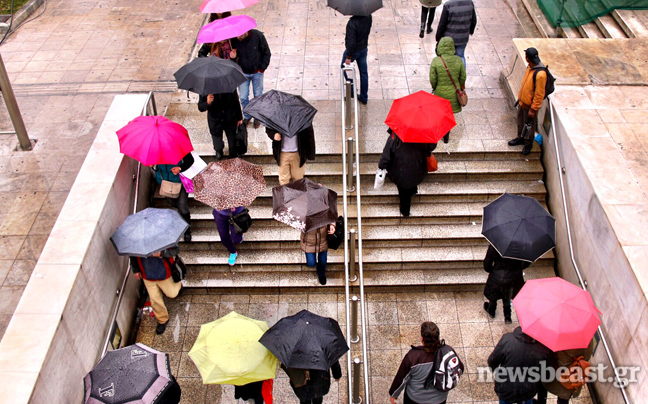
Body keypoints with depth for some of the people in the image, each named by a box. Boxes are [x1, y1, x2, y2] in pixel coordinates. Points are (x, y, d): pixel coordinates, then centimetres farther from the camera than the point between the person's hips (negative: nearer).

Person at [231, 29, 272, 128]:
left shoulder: (257, 35, -18)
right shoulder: (234, 40, -16)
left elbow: (267, 53, -5)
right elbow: (234, 55, -2)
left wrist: (262, 68, -6)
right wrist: (233, 57, -26)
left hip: (257, 72, -1)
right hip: (243, 73, 1)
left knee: (258, 96, 10)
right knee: (243, 97, 3)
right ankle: (247, 116, 29)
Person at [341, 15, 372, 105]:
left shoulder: (352, 23, -32)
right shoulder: (368, 17, -13)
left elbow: (351, 43, -28)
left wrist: (348, 57, -19)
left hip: (353, 50, -6)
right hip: (364, 49, 6)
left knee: (344, 67, 21)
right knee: (364, 72, 16)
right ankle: (364, 97, 27)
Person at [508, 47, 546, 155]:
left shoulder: (540, 74, -33)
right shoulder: (530, 66, -6)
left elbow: (539, 95, -26)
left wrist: (533, 110, -20)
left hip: (530, 105, -8)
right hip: (522, 101, 8)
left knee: (529, 125, 13)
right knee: (520, 121, 26)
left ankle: (528, 144, 35)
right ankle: (520, 138, 48)